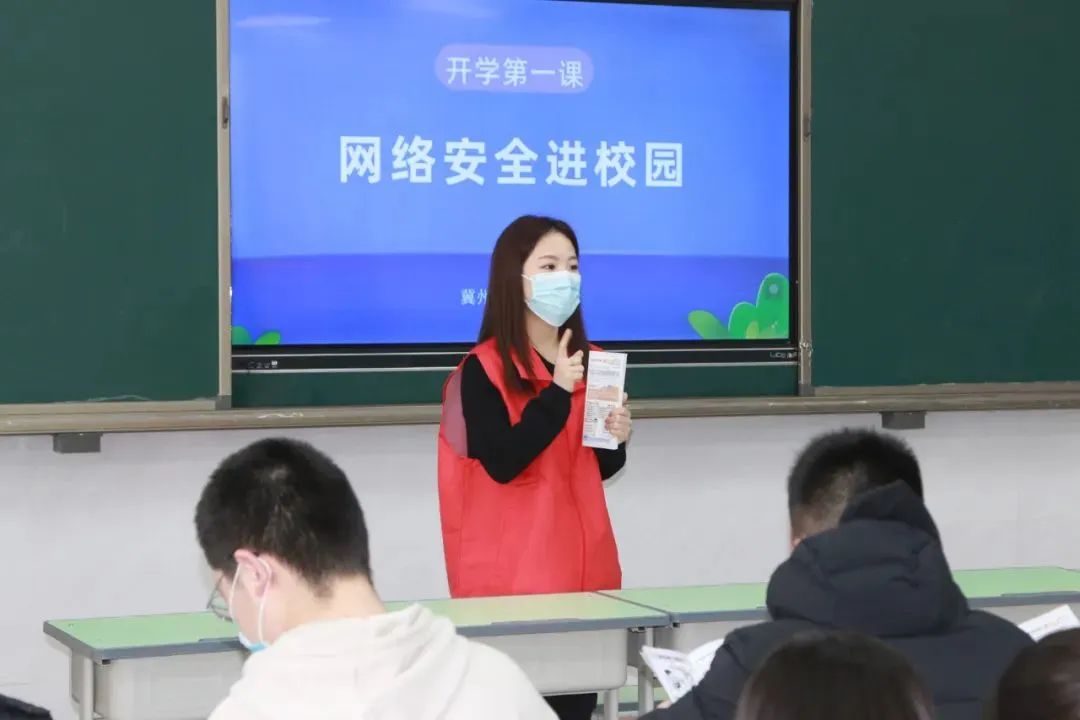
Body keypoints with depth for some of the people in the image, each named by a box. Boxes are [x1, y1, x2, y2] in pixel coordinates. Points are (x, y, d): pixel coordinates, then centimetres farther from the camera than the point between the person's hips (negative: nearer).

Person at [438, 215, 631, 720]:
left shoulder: (592, 362, 10)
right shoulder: (484, 369, -8)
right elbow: (503, 463, -19)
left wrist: (616, 441, -2)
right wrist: (556, 392, -22)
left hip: (580, 562, 6)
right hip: (512, 569, -6)